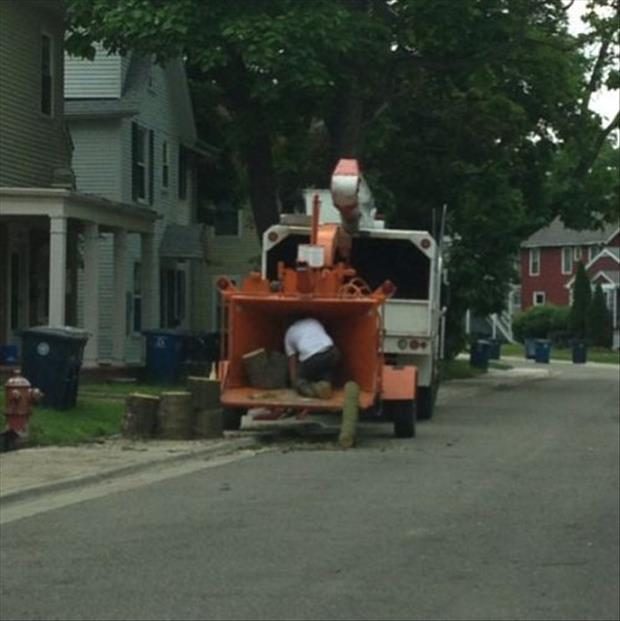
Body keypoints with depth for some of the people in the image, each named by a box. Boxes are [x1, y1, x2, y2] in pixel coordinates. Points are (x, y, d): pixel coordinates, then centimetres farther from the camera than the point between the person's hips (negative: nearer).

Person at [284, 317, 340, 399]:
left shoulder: (289, 334, 24)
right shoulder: (313, 321, 33)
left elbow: (292, 361, 21)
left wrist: (294, 382, 28)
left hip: (311, 358, -2)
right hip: (332, 352, 2)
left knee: (300, 381, 21)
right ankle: (325, 383, 1)